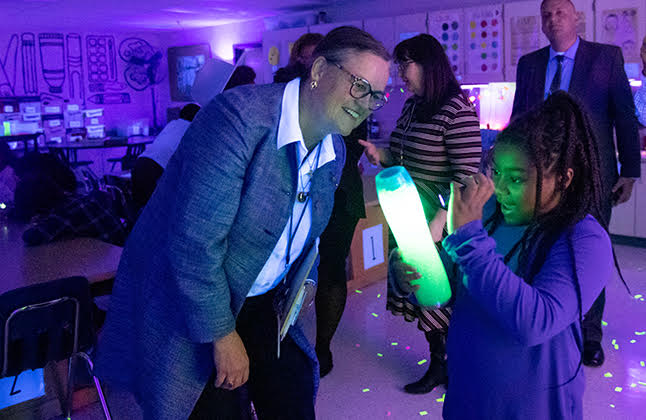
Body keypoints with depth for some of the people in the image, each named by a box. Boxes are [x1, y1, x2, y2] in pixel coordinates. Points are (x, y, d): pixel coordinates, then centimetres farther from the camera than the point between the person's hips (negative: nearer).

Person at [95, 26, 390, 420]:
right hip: (189, 307, -6)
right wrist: (222, 334, -20)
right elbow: (193, 244, -27)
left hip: (258, 300, 7)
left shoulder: (335, 153, 0)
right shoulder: (239, 116, -26)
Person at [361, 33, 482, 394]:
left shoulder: (457, 110, -16)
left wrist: (439, 223, -26)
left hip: (443, 219, -8)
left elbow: (466, 175, -20)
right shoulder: (412, 107, 10)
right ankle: (438, 366, 31)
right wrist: (381, 155, -3)